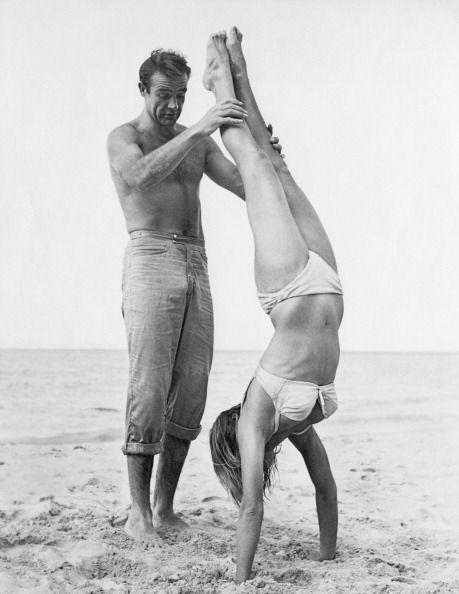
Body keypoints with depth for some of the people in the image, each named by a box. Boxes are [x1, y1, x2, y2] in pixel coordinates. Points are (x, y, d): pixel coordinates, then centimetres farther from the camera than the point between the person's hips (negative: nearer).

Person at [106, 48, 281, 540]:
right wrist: (197, 129, -28)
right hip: (150, 261, -5)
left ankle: (165, 504, 10)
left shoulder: (198, 142, 21)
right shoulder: (122, 137, 5)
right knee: (149, 389, -12)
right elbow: (141, 174, -20)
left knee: (191, 391, 1)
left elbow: (245, 186, 10)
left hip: (196, 267, 6)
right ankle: (138, 509, -3)